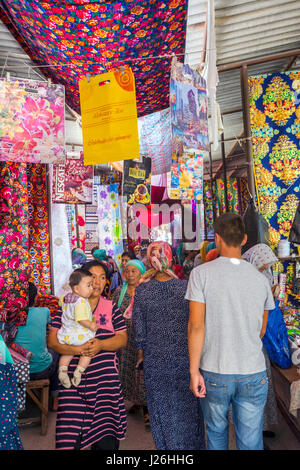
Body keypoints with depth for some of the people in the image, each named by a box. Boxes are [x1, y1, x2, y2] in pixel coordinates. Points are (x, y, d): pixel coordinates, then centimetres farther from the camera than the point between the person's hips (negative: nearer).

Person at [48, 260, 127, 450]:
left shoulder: (111, 308, 9)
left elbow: (122, 339, 4)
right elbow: (52, 340, 0)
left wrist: (101, 345, -15)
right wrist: (77, 349, -16)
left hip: (106, 379, 1)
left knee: (106, 439, -2)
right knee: (71, 433, 0)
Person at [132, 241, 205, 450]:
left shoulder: (142, 290, -11)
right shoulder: (185, 286, -12)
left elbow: (139, 327, -4)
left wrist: (141, 353, 10)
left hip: (156, 360, 0)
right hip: (185, 356, 0)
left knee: (162, 408, 18)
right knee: (187, 406, 18)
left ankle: (168, 445, 33)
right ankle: (191, 444, 34)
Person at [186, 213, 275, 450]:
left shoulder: (201, 273, -11)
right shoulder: (261, 279, -1)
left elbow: (196, 326, -14)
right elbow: (261, 330, 9)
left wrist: (194, 371, -7)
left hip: (214, 373, -1)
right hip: (254, 375, 2)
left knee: (216, 432, 23)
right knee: (251, 442, 15)